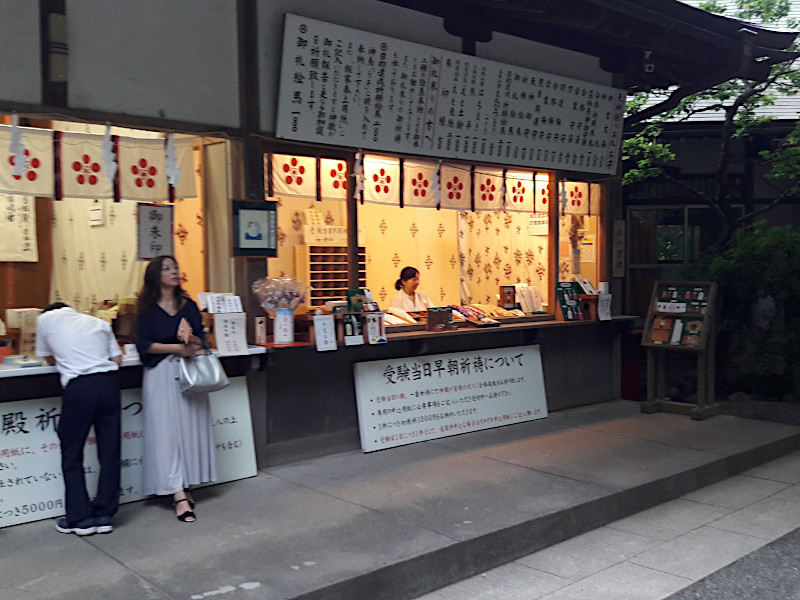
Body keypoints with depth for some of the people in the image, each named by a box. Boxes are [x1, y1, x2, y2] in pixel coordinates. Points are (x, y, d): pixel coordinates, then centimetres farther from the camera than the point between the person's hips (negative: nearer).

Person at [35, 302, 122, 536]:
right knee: (109, 453, 11)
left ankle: (80, 519, 15)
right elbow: (117, 359, 14)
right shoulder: (99, 322, 22)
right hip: (109, 383, 3)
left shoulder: (46, 318, 15)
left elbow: (50, 360, 24)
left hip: (78, 387, -3)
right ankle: (104, 516, 18)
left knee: (71, 455, 11)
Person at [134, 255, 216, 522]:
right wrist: (177, 347, -15)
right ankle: (178, 495, -9)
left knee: (190, 428, 4)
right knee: (166, 431, -7)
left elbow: (201, 338, 5)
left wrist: (194, 343, -18)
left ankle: (184, 486, 15)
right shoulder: (147, 310, 1)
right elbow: (143, 345, -8)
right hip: (161, 375, -3)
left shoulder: (189, 305, 10)